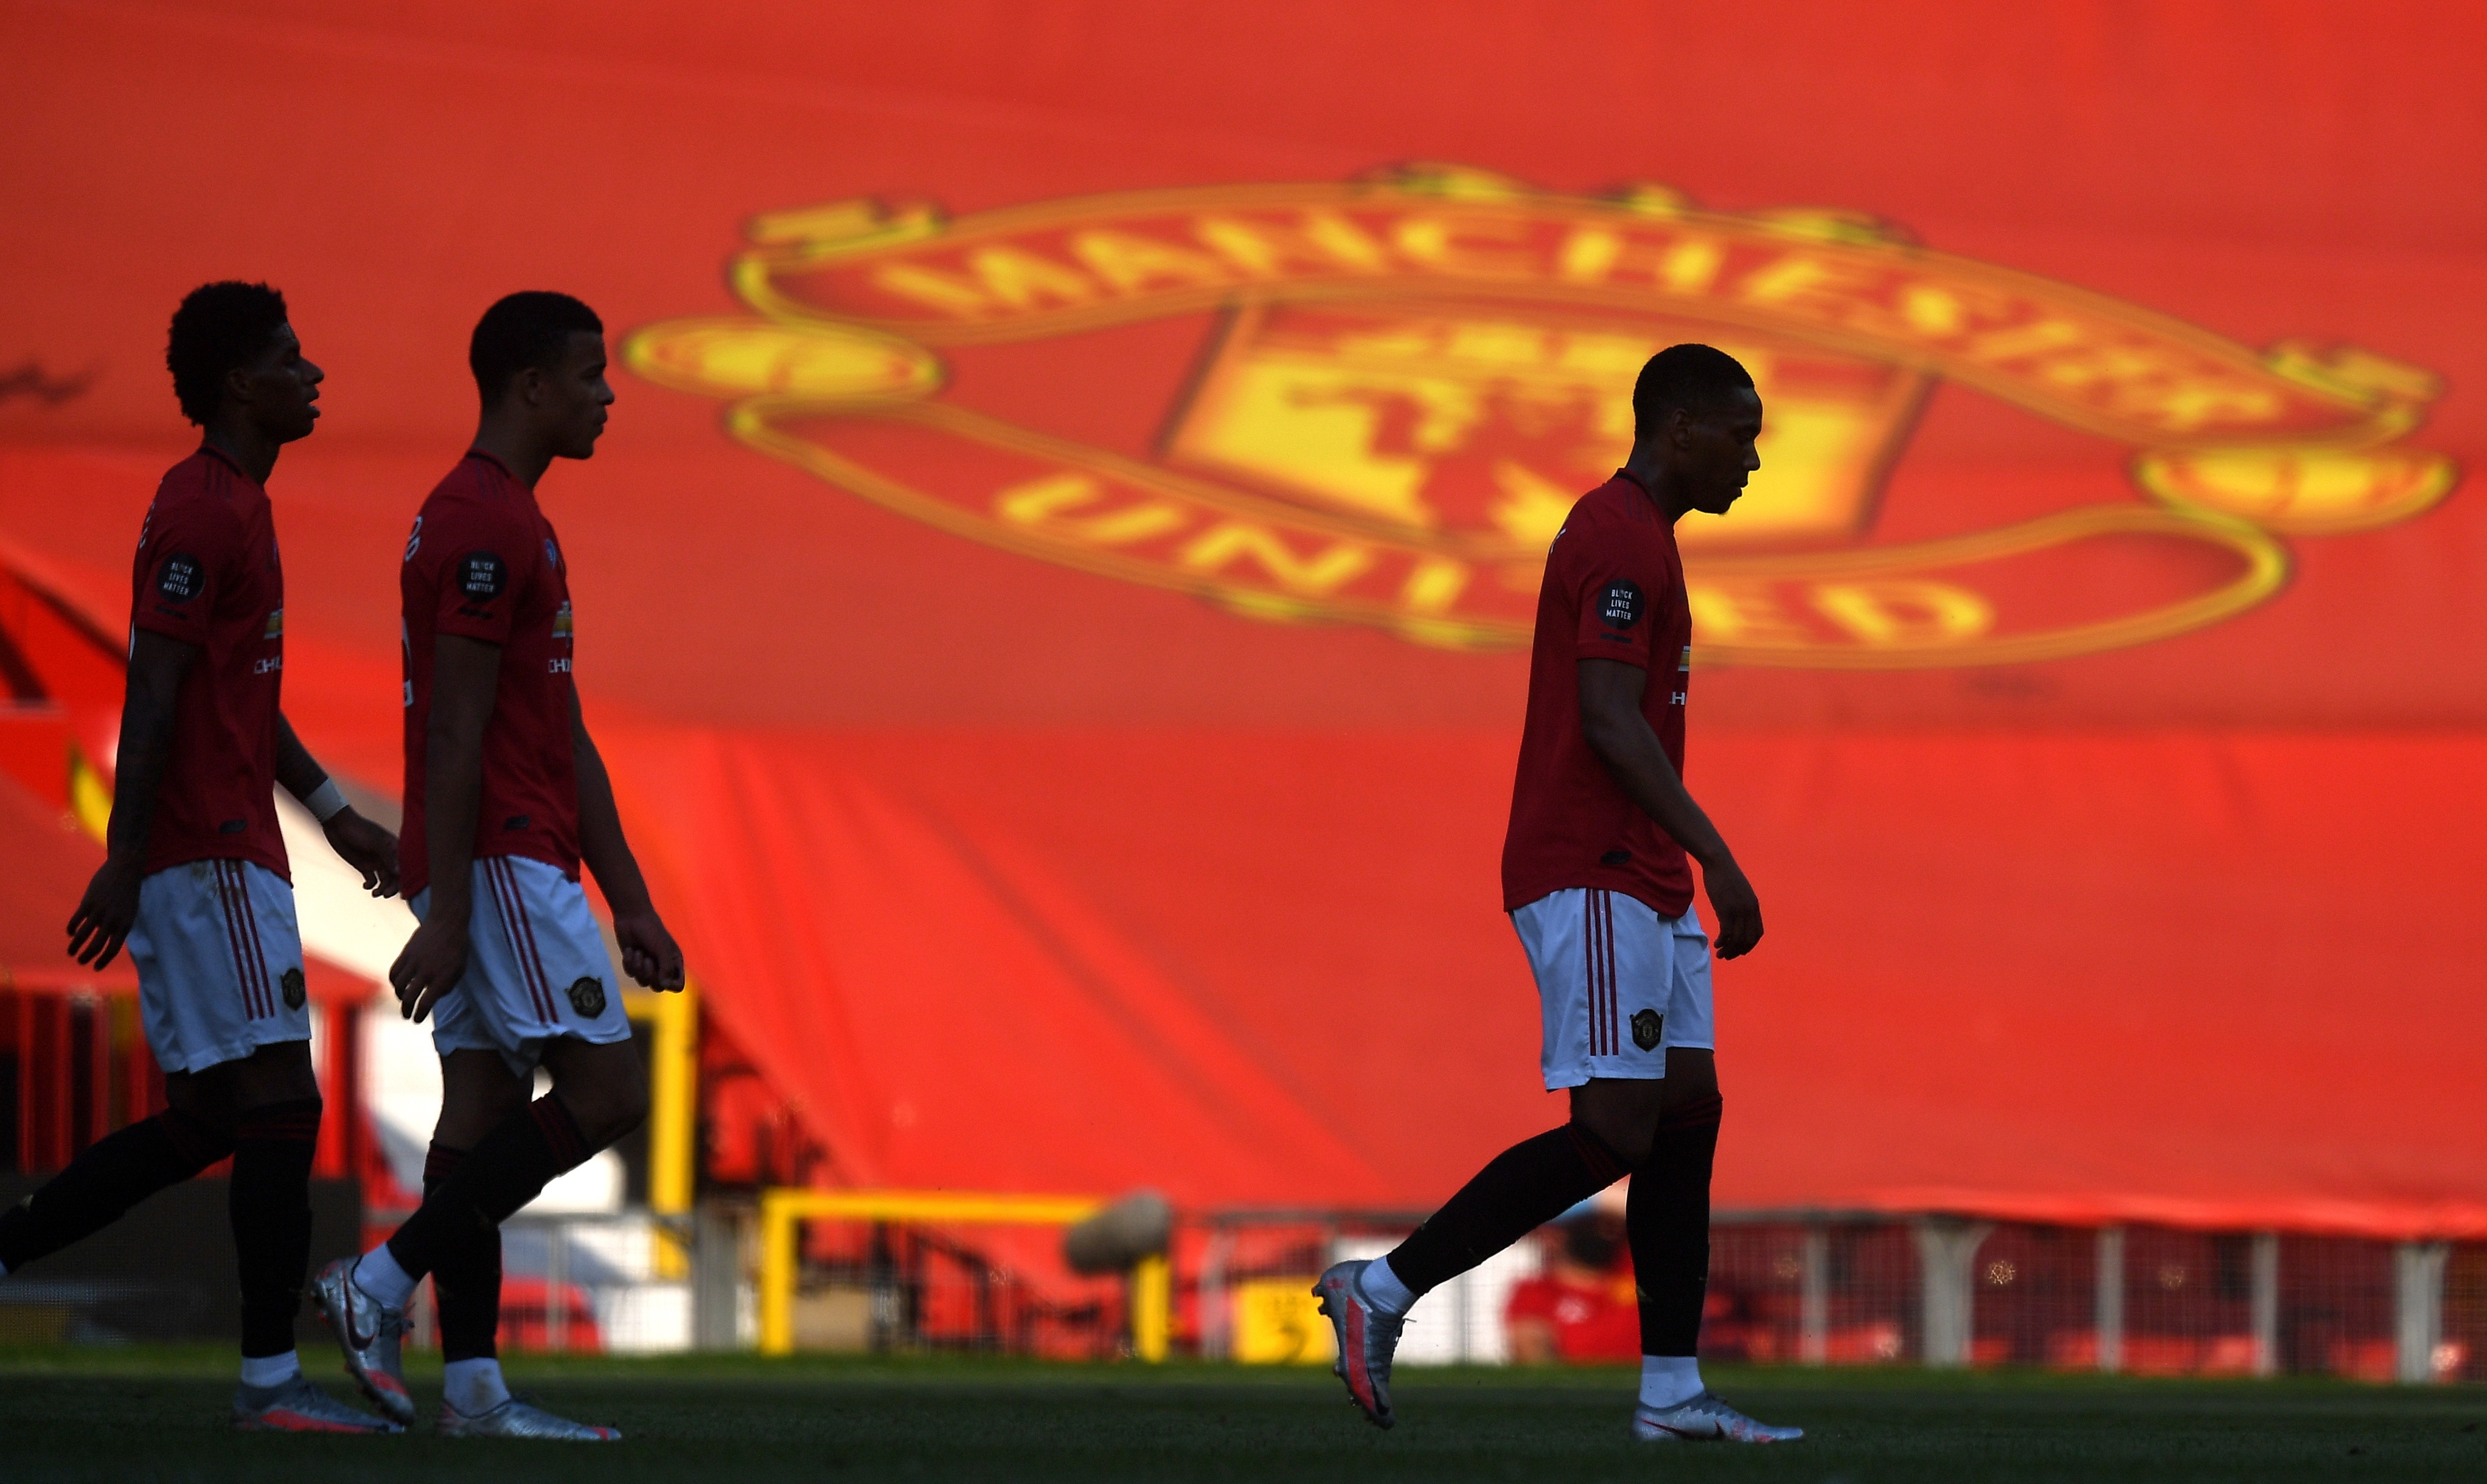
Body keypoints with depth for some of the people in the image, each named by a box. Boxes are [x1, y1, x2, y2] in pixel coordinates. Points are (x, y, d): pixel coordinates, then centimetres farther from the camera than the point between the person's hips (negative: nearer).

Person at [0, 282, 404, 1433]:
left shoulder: (233, 506, 19)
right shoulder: (203, 514, -13)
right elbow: (154, 692, -18)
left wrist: (334, 815, 24)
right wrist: (123, 861, -21)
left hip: (222, 852, 10)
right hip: (210, 857, -10)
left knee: (202, 1123, 12)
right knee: (280, 1103, -10)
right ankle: (271, 1378, -10)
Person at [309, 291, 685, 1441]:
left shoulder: (518, 526, 20)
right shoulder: (484, 525, -13)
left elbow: (567, 743, 23)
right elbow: (455, 733, -18)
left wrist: (630, 903, 21)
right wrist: (447, 912, -22)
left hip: (526, 861, 10)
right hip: (500, 865, -10)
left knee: (484, 1110, 5)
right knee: (604, 1090, -12)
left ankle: (472, 1389, 2)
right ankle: (382, 1283, -12)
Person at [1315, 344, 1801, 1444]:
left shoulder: (1632, 533, 20)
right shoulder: (1621, 539, -13)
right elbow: (1611, 720, -21)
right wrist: (1716, 855, -24)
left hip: (1641, 884, 11)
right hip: (1594, 876, -11)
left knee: (1687, 1111, 6)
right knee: (1615, 1132, -14)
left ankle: (1672, 1389, 5)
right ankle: (1386, 1289, -10)